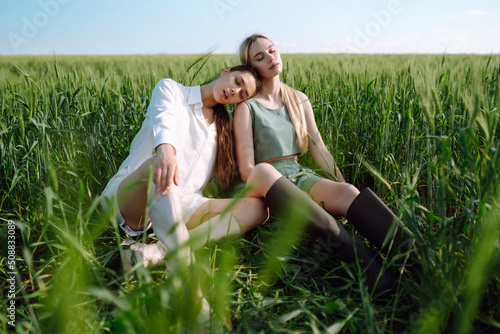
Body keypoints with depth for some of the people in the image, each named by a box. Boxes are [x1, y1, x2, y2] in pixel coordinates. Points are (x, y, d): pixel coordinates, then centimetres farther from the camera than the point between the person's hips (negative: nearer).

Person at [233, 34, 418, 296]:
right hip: (265, 185, -4)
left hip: (299, 176, 4)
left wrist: (343, 185, -2)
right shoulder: (247, 106, -1)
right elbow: (247, 168, -9)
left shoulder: (299, 100, 14)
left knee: (347, 193, -27)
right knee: (263, 170, -40)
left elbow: (319, 149, 11)